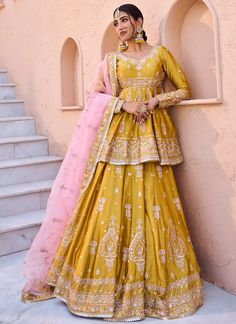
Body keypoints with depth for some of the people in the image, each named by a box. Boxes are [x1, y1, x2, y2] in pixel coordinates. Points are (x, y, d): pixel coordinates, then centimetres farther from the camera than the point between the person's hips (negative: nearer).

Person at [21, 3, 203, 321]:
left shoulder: (161, 53, 11)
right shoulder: (112, 60, 13)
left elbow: (184, 89, 10)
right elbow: (95, 96, 8)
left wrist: (155, 100, -5)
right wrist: (124, 104, -8)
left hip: (153, 134, -1)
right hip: (120, 134, 1)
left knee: (153, 204, -3)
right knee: (113, 202, -4)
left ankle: (155, 279, 12)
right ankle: (112, 277, 9)